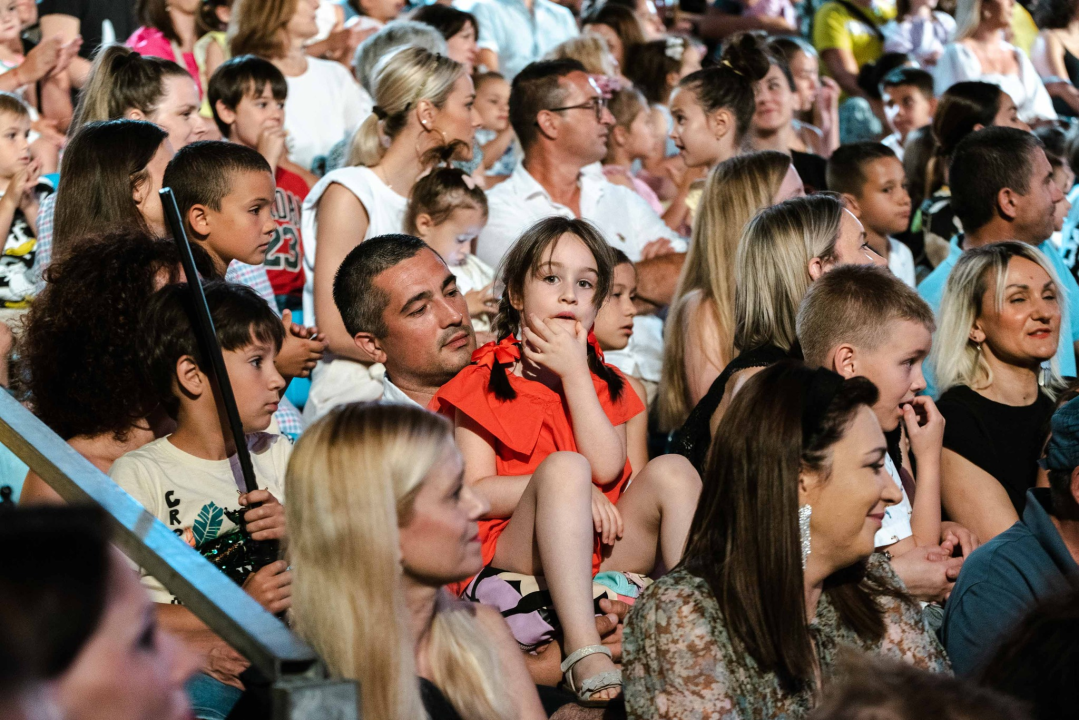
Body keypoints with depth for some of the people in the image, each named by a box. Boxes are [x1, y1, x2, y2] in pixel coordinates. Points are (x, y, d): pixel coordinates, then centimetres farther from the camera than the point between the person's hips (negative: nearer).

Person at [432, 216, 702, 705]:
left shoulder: (605, 383, 17)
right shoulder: (483, 383, 6)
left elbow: (607, 468, -3)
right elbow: (475, 492, -5)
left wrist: (575, 372, -4)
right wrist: (569, 485, -13)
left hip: (606, 544, 4)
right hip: (518, 546, -4)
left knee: (672, 470, -19)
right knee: (565, 467, -33)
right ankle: (585, 654, -48)